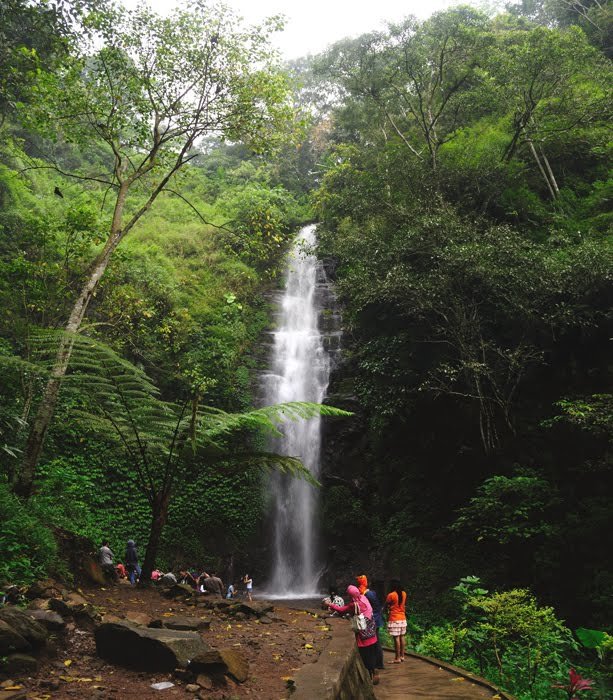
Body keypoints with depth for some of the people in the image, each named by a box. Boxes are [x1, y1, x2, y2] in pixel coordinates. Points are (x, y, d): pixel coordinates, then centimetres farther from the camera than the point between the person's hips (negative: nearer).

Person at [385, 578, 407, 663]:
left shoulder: (391, 595, -15)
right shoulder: (404, 594, 4)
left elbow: (386, 606, -5)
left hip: (394, 619, -7)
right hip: (403, 618, 7)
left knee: (396, 638, -3)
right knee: (402, 637, 12)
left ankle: (397, 658, -1)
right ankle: (402, 656, 18)